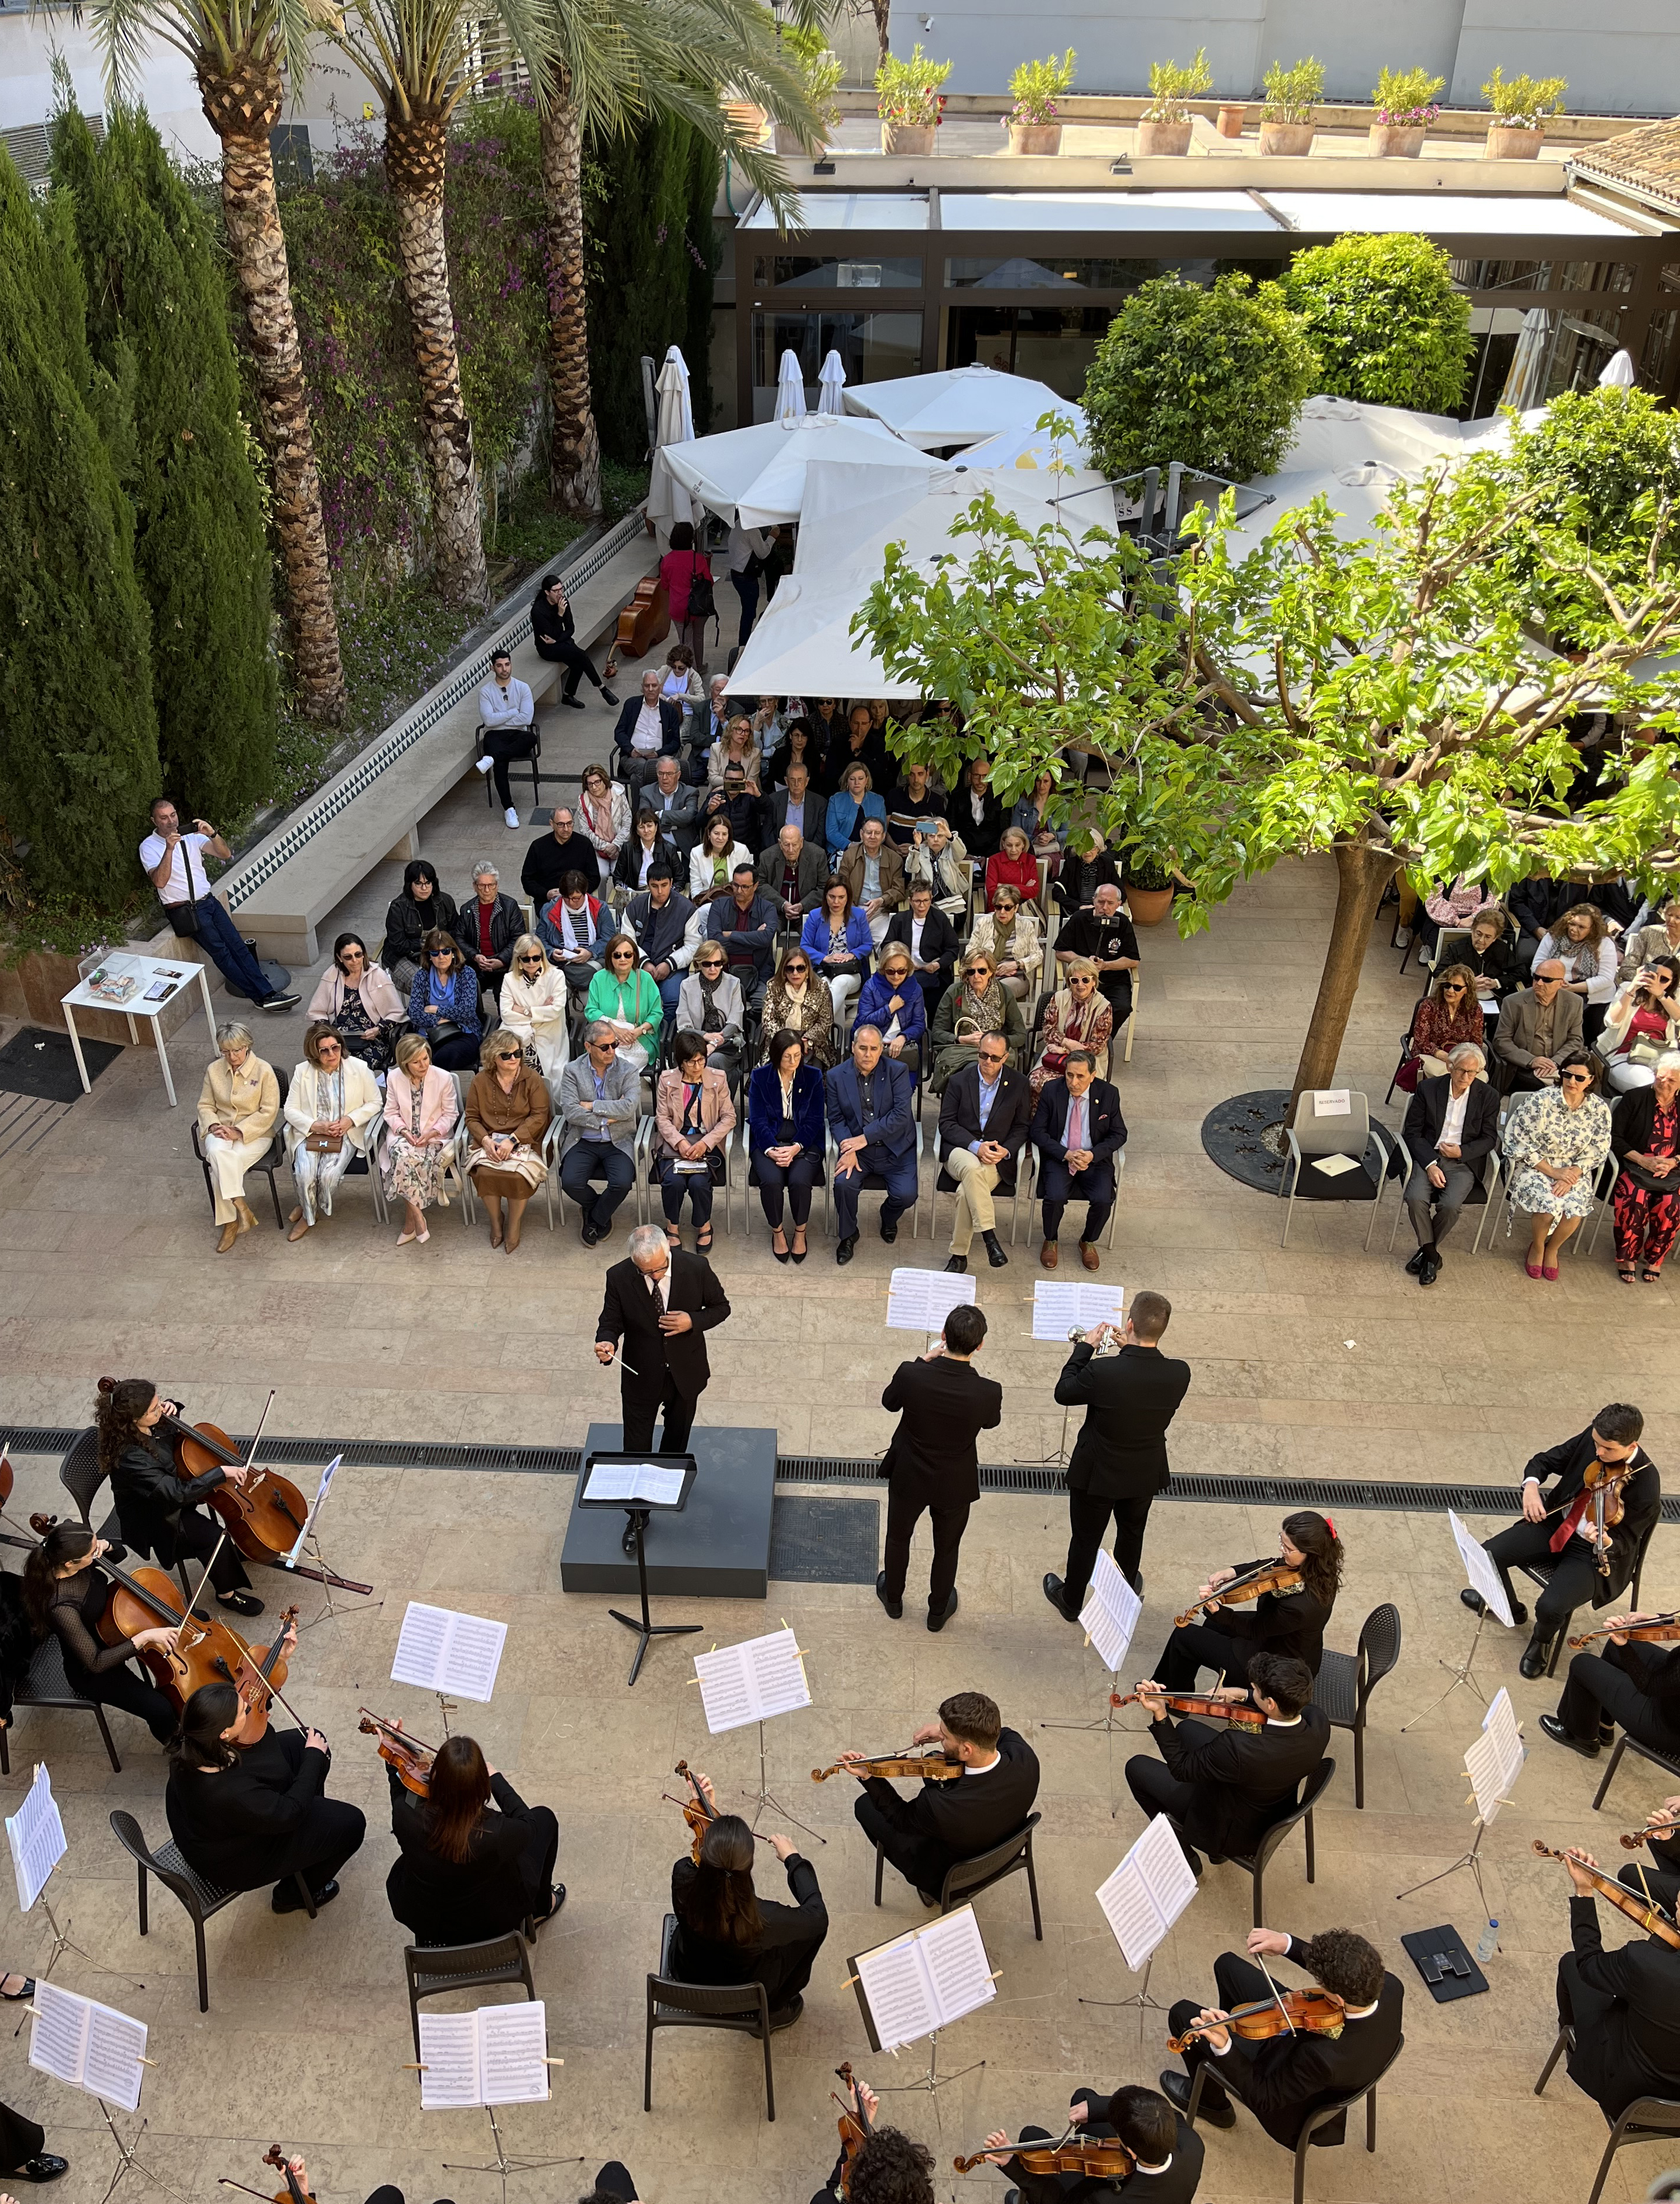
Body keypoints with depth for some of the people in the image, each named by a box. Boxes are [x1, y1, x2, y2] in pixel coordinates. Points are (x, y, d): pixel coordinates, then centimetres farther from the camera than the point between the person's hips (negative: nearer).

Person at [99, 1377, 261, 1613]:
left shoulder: (146, 1425, -15)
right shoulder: (130, 1458, -39)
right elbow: (177, 1493, -41)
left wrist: (171, 1408, -12)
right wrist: (221, 1473, -40)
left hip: (169, 1486, 9)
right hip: (153, 1521, -9)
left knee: (235, 1493, 8)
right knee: (214, 1537, -22)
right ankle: (226, 1593, 4)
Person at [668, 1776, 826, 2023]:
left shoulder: (682, 1880, -33)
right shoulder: (762, 1919, -40)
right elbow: (817, 1914, -19)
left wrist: (708, 1811, -9)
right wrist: (793, 1859, -10)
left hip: (685, 1980, 3)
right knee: (816, 1925, 12)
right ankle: (773, 2010, 31)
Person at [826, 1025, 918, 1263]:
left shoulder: (898, 1072, -6)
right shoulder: (837, 1076, 1)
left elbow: (901, 1115, -15)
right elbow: (836, 1119, 0)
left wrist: (865, 1137, -22)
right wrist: (849, 1151, -18)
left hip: (895, 1149, -1)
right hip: (856, 1147, 1)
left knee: (906, 1195, -20)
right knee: (843, 1183, -27)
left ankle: (888, 1218, 19)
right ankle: (848, 1235, 1)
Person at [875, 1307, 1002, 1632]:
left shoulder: (911, 1374, -31)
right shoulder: (988, 1392, -31)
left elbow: (889, 1402, -6)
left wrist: (925, 1360, -5)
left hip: (909, 1476, 1)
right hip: (955, 1484, 0)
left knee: (898, 1538, 29)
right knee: (947, 1549, 27)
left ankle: (893, 1598, 53)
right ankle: (938, 1611, 49)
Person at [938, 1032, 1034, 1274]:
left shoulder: (1019, 1084, 6)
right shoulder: (959, 1081, 5)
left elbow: (1023, 1127, 10)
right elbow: (946, 1123, 0)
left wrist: (1006, 1150, -11)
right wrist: (976, 1146, -16)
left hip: (996, 1157, 0)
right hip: (960, 1150, 0)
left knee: (967, 1191, -30)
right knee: (972, 1168, -38)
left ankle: (959, 1254, -17)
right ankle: (989, 1236, -35)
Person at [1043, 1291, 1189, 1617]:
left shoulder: (1102, 1371, -35)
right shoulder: (1179, 1374, -24)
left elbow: (1064, 1393, -15)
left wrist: (1086, 1347, -8)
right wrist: (1132, 1349, -2)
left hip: (1097, 1474, -3)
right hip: (1146, 1475, 3)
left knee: (1085, 1540, 21)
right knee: (1132, 1535, 31)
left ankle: (1071, 1602, 44)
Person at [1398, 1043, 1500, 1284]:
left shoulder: (1487, 1097, 1)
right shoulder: (1427, 1089, 0)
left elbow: (1489, 1138, 7)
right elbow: (1413, 1132, 0)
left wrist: (1462, 1152, -11)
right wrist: (1430, 1165, -14)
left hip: (1464, 1162, 0)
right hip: (1428, 1157, 0)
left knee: (1450, 1205, -28)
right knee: (1416, 1198, -28)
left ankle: (1426, 1250, -1)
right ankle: (1431, 1255, -8)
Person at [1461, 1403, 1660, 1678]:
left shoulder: (1646, 1486, -27)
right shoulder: (1593, 1438, -13)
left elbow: (1624, 1544, -19)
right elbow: (1545, 1461, 1)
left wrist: (1605, 1541, -43)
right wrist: (1531, 1486, -21)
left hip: (1592, 1553, -5)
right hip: (1555, 1524, 6)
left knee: (1549, 1607, -26)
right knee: (1489, 1554, -7)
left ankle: (1542, 1641, 16)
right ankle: (1510, 1607, 28)